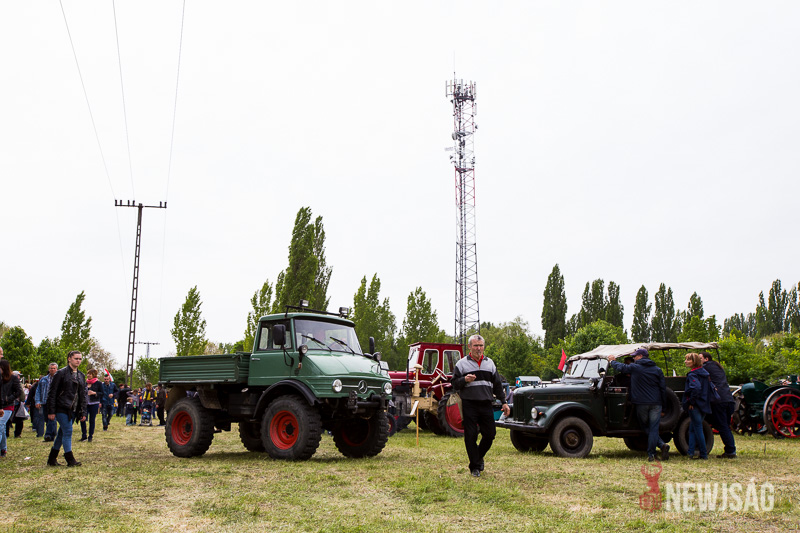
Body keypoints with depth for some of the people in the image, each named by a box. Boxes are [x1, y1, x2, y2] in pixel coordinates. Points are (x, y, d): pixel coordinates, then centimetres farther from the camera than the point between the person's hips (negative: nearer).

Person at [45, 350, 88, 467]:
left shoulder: (81, 376, 13)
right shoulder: (61, 373, -6)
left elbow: (83, 395, 16)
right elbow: (52, 393, -7)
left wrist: (83, 412, 11)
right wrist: (51, 411, -11)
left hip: (73, 410, 6)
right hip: (62, 409, -6)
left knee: (62, 433, 11)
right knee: (67, 431, -10)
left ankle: (52, 459, 20)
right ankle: (70, 460, -5)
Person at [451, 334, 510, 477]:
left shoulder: (490, 363, 14)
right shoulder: (462, 364, 3)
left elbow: (497, 384, 18)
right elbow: (454, 384, 1)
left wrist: (504, 402, 13)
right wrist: (464, 380, -19)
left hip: (486, 405, 3)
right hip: (469, 405, -3)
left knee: (490, 434, 3)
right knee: (471, 436, -1)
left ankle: (479, 457, 29)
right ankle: (475, 467, 11)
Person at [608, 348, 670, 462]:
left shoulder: (634, 368, -3)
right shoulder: (657, 370, 7)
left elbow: (620, 368, 10)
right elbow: (663, 389, 8)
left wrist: (612, 361, 32)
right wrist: (663, 407, 13)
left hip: (641, 403, -2)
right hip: (656, 403, 2)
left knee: (646, 428, 10)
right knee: (653, 429, 5)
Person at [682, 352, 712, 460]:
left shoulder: (692, 374, -15)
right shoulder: (704, 373, 12)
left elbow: (696, 387, -32)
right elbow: (709, 388, 15)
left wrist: (691, 402, -21)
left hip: (695, 406, -9)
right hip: (704, 406, 9)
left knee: (698, 429, -1)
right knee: (692, 429, 14)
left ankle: (703, 454, 5)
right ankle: (690, 451, 11)